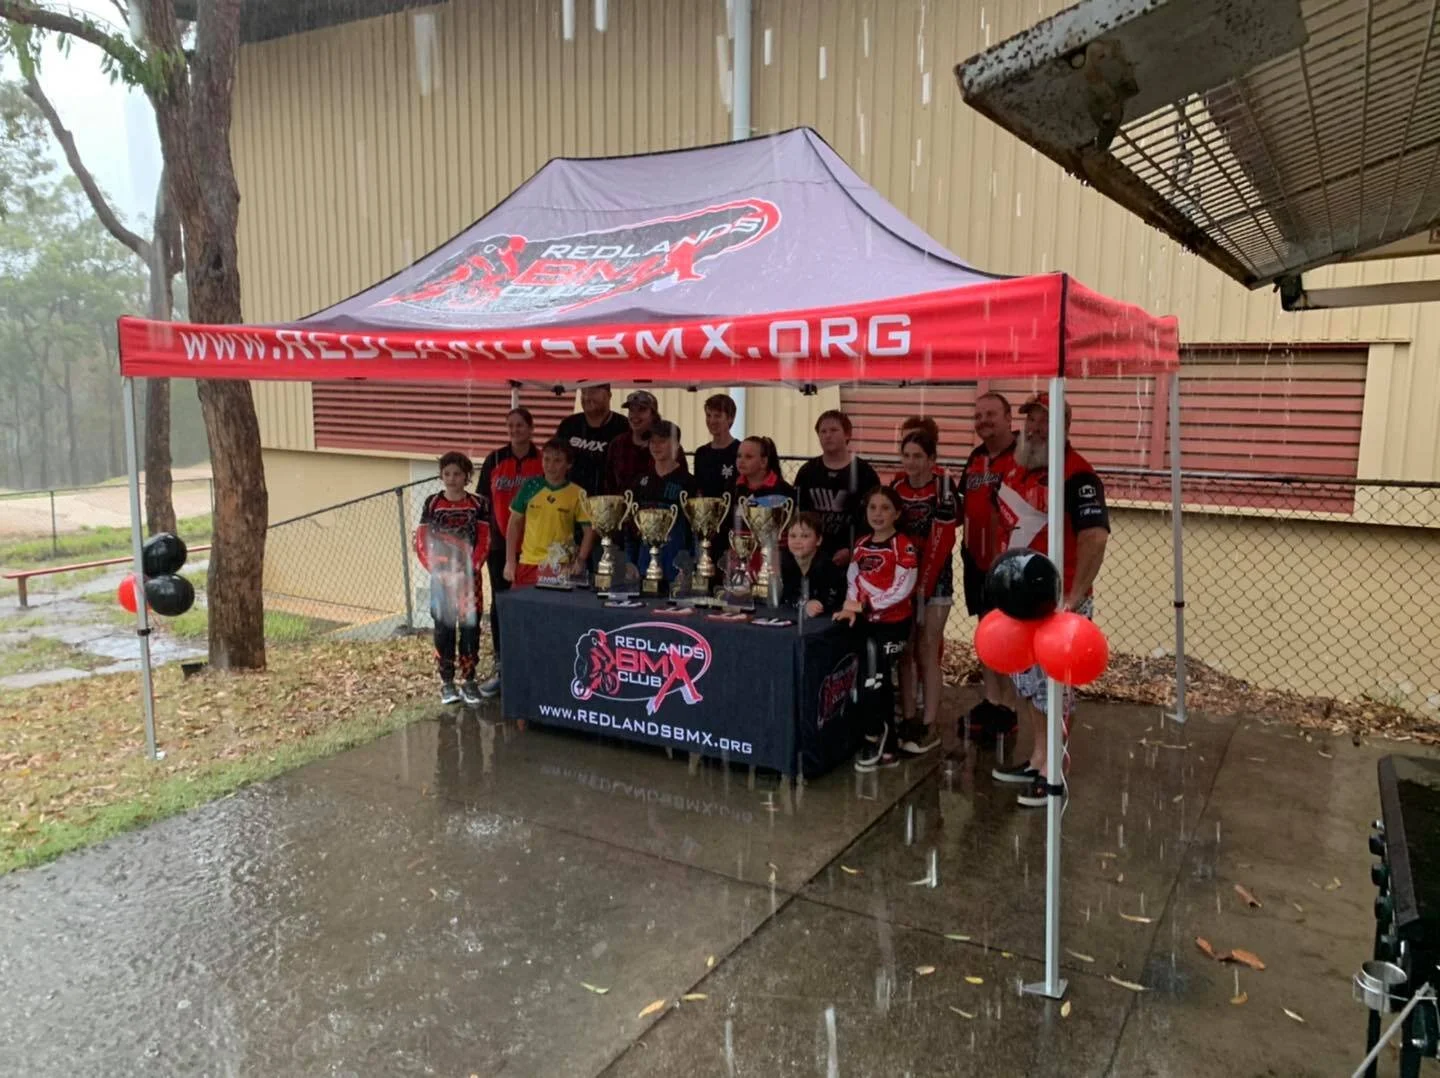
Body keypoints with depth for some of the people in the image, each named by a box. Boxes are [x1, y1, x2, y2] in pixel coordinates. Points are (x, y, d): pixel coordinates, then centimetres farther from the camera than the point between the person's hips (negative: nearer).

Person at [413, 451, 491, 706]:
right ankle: (446, 681, 14)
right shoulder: (432, 503, 1)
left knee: (470, 628, 2)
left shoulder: (478, 504, 0)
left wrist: (468, 571, -13)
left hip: (469, 576, 0)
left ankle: (469, 680, 14)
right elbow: (421, 542, 0)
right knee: (443, 629, 4)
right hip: (441, 577, 0)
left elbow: (484, 542, -3)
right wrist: (436, 571, -12)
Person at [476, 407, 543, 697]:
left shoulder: (543, 461, 0)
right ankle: (500, 666, 14)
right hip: (500, 544, 2)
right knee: (500, 603, 6)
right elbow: (483, 501, 7)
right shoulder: (494, 460, 3)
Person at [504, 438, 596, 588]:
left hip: (560, 568, -2)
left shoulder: (577, 494, -4)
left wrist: (579, 562, -8)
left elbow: (590, 529, 1)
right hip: (527, 564, 2)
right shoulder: (530, 486, 1)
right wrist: (510, 561, 4)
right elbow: (515, 523, 8)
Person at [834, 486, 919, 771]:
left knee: (873, 683, -9)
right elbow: (852, 581, 9)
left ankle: (875, 739, 9)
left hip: (894, 624, -7)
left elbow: (902, 589, -18)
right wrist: (850, 607, -11)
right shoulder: (861, 545, 11)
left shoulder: (904, 546, -11)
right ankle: (888, 748, 22)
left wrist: (863, 605, -18)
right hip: (868, 622, 7)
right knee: (880, 684, 12)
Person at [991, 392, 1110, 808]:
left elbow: (1095, 538, -25)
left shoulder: (1077, 475, -16)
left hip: (1056, 600, -8)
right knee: (1024, 683, 17)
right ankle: (1033, 759, 31)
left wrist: (1075, 597, -28)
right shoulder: (1015, 469, 10)